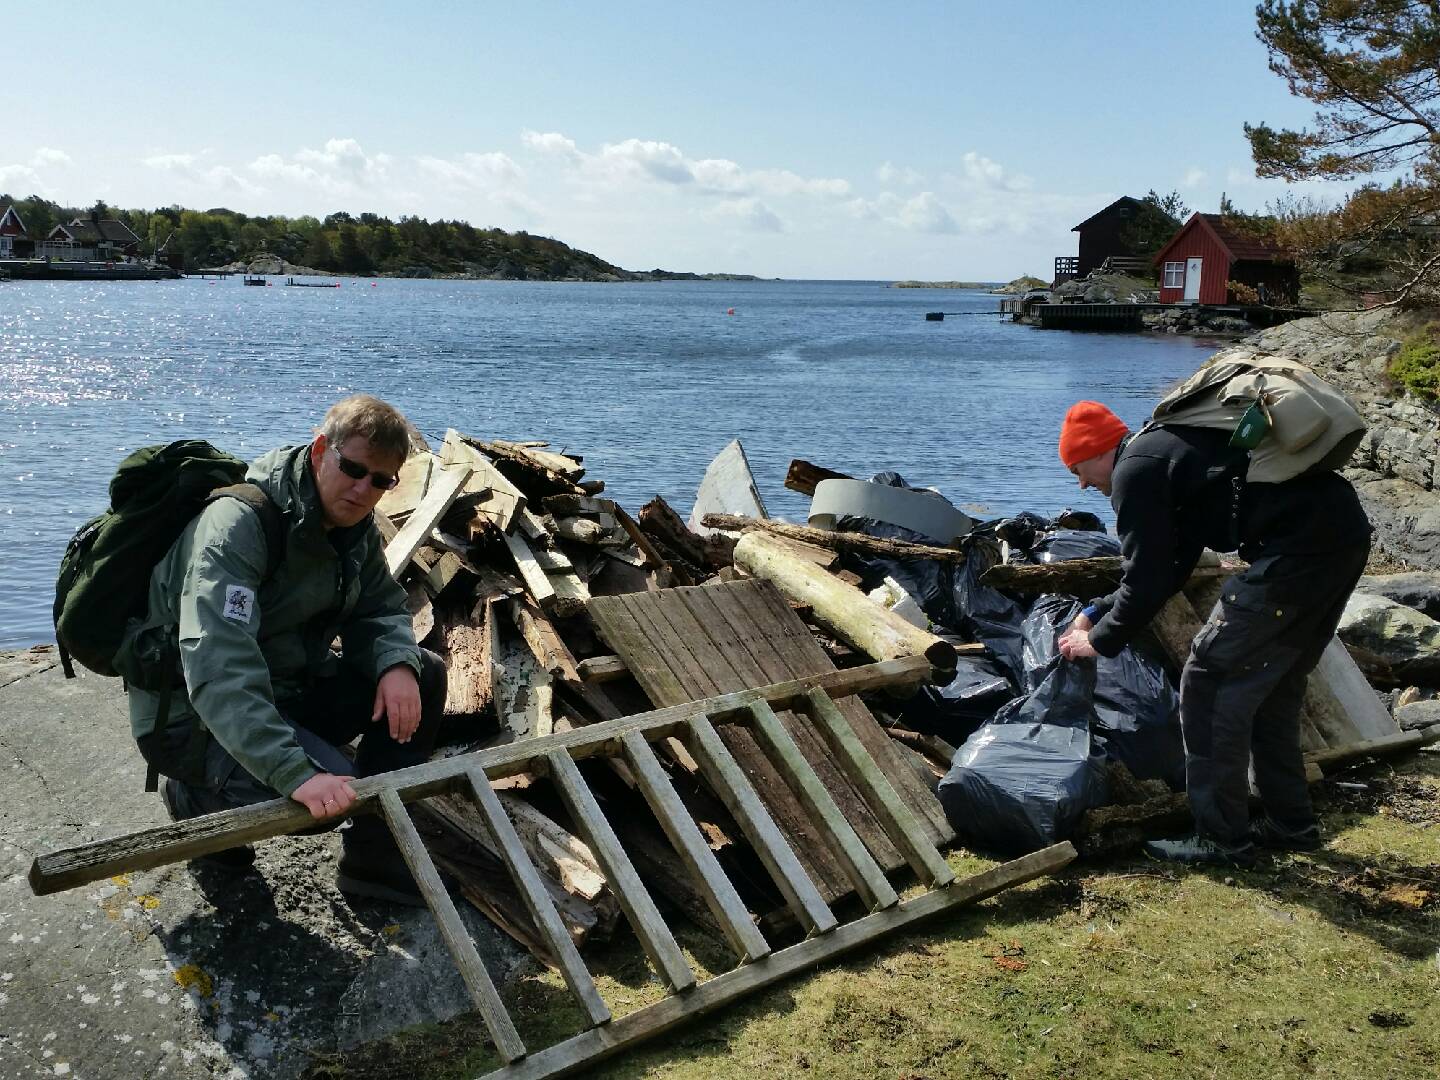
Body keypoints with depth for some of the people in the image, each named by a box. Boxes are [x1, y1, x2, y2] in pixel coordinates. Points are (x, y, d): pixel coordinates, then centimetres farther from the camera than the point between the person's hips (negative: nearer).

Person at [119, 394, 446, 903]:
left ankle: (375, 853, 1)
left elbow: (380, 608, 8)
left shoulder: (355, 526, -2)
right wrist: (297, 774, -47)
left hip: (283, 690, 8)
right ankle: (196, 797, 3)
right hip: (191, 714, -8)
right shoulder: (237, 523, -28)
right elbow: (218, 668, -39)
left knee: (423, 674, -6)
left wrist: (397, 665, -18)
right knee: (334, 793, -29)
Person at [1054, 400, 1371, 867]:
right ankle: (1290, 823, 32)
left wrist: (1100, 641, 10)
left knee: (1209, 683, 0)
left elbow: (1148, 579, -6)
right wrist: (1096, 613, 30)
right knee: (1272, 687, 22)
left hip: (1296, 546, -10)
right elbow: (1166, 567, 29)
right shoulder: (1171, 447, 26)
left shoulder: (1136, 469, -4)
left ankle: (1223, 839, 8)